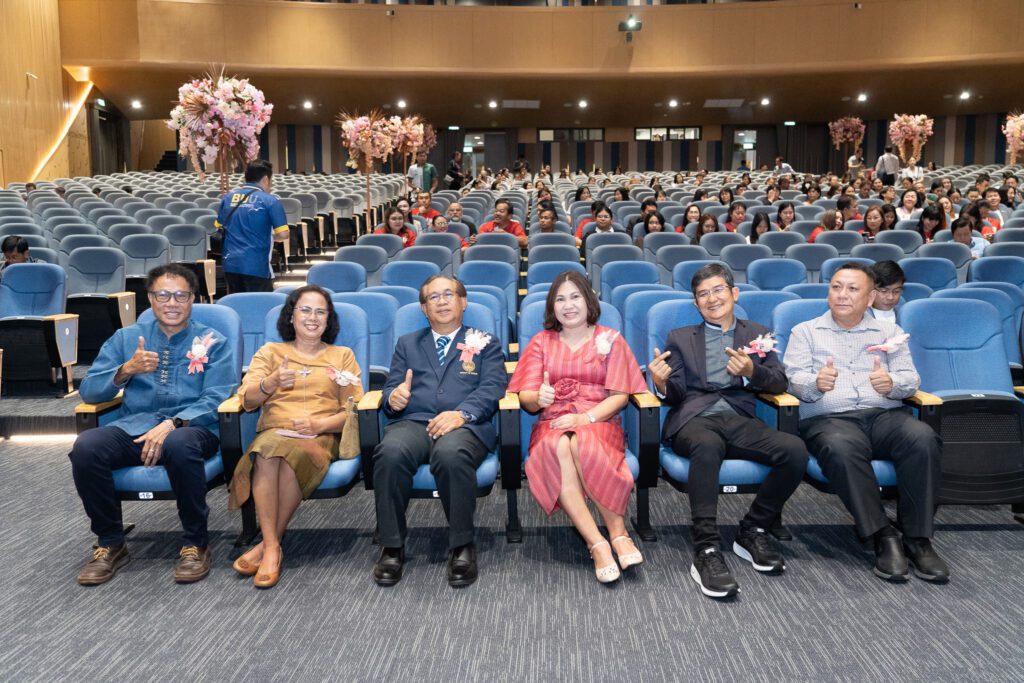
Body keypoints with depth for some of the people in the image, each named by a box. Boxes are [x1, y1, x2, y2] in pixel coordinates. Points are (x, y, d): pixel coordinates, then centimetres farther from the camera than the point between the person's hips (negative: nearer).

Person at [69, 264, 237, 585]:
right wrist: (126, 370, -11)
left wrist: (172, 423, -21)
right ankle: (110, 544, -5)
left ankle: (196, 543, -16)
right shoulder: (125, 338, 16)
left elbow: (216, 400, -4)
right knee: (85, 447, -28)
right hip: (133, 427, 3)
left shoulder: (214, 343, 8)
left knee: (179, 445, -38)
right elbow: (88, 391, 9)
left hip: (192, 428, -3)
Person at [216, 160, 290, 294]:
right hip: (256, 266, -5)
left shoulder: (228, 198, 8)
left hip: (231, 264, 5)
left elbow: (218, 226, 19)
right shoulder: (270, 201, -8)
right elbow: (283, 234, -12)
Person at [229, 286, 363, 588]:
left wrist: (320, 424, -11)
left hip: (321, 437, -1)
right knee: (267, 453, -36)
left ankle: (267, 544, -25)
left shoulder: (342, 355, 19)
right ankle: (272, 547, -33)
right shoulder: (270, 351, 21)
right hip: (274, 431, 1)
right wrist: (272, 381, -16)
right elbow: (247, 400, 6)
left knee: (296, 454, -36)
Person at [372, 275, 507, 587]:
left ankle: (461, 546, -18)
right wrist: (393, 397, -8)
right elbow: (391, 388, 19)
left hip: (464, 424, -2)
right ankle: (392, 546, -16)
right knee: (390, 453, -33)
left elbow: (492, 388, 3)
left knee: (451, 454, -38)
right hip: (412, 421, 2)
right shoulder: (407, 343, 28)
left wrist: (461, 413, -17)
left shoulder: (485, 344, 19)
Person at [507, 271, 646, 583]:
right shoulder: (541, 342, 17)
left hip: (599, 423, -1)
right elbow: (526, 396, 7)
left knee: (583, 444, -38)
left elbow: (620, 395, 2)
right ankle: (598, 544, -37)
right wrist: (538, 398, -19)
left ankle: (618, 533, -29)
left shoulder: (610, 340, 12)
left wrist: (586, 418, -15)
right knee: (558, 448, -36)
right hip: (552, 424, 1)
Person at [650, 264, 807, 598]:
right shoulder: (680, 338, 21)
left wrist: (752, 371, -11)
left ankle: (753, 531, -7)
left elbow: (780, 383, 11)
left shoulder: (757, 334, 23)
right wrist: (661, 383, -14)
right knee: (708, 445, -38)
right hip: (694, 419, -2)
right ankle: (707, 551, -34)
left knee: (795, 450, -27)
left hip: (740, 420, 2)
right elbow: (676, 394, 10)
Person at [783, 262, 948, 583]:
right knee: (841, 448, -37)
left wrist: (892, 384, -14)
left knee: (923, 439, -30)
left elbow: (910, 378, 11)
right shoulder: (805, 331, 17)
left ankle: (918, 538, -22)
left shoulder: (889, 332, 23)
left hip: (884, 414, 3)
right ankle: (883, 536, -27)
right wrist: (816, 383, -21)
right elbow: (795, 379, 3)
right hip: (828, 418, -2)